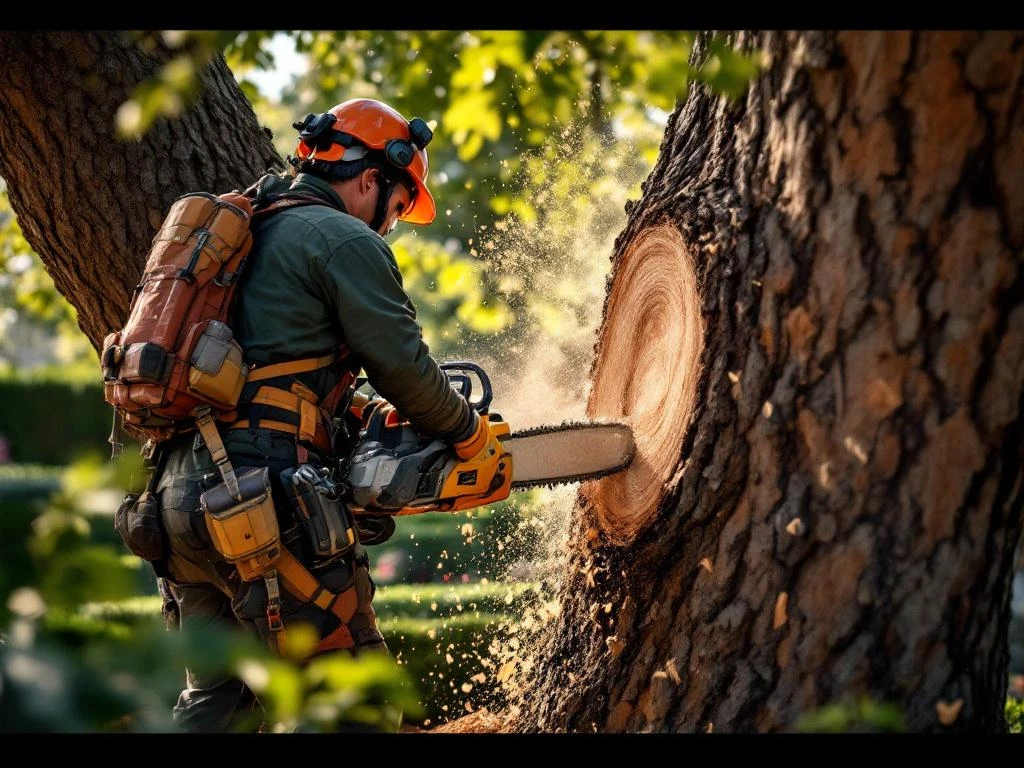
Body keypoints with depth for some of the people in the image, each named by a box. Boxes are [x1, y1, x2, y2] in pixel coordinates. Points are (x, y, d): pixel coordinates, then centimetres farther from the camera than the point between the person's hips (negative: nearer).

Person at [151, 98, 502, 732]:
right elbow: (402, 364, -6)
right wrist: (467, 432, 10)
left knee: (216, 701, 16)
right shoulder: (345, 240, -2)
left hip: (180, 489, 9)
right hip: (265, 497, -9)